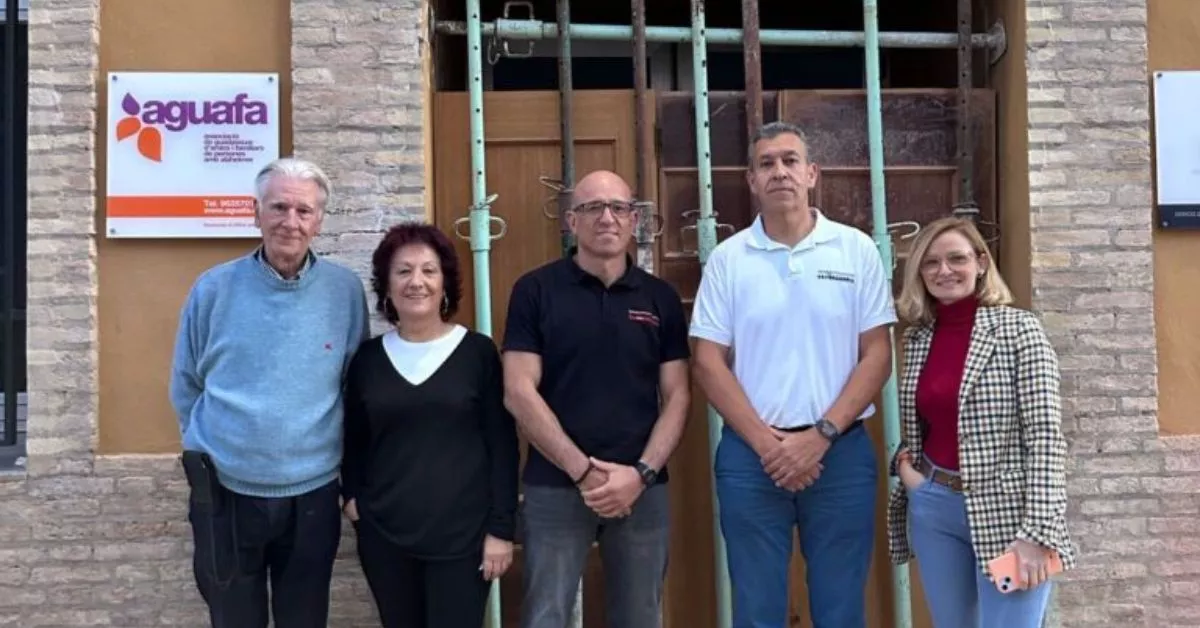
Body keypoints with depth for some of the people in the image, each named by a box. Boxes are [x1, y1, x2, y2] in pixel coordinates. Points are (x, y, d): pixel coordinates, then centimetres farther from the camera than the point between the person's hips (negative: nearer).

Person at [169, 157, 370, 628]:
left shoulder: (345, 290, -6)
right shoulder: (214, 288, -5)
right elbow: (185, 386, 5)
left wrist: (332, 452, 6)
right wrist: (213, 447, 8)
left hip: (312, 494, 0)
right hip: (225, 491, 0)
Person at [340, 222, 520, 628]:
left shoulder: (478, 352, -4)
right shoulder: (367, 358, 5)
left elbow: (503, 446, -3)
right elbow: (354, 441, 15)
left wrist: (501, 528, -6)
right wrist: (352, 495, 0)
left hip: (462, 534, -3)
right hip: (384, 534, 3)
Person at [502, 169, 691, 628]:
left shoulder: (661, 298, 7)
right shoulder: (535, 291, -2)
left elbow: (677, 396, 5)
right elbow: (519, 393, -7)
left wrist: (642, 472, -9)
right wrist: (583, 470, -13)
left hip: (642, 489, 3)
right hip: (555, 488, -3)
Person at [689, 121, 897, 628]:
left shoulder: (856, 249, 3)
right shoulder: (727, 259, 3)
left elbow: (877, 356, 0)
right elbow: (709, 363, 0)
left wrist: (820, 435, -10)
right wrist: (765, 441, -10)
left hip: (840, 452, 0)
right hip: (750, 456, 0)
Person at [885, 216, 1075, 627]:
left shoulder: (1018, 329, -8)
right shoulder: (918, 337, 8)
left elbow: (1046, 436, -13)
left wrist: (1037, 532, -18)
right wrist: (904, 463, 0)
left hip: (1006, 511, -5)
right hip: (933, 508, 5)